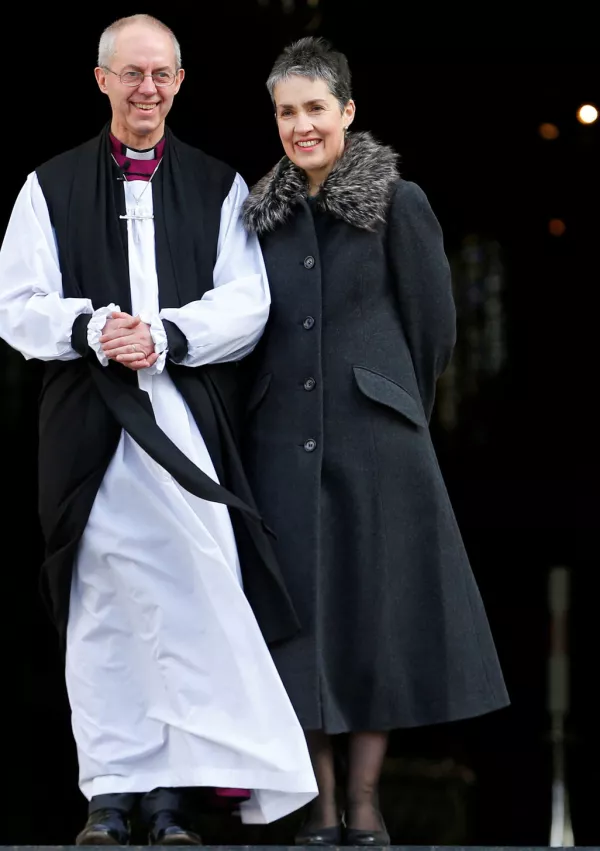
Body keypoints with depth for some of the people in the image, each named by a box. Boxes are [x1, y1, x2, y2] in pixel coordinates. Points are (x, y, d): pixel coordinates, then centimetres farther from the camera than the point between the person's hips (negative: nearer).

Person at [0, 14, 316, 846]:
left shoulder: (218, 187, 11)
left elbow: (246, 306, 2)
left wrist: (166, 335, -14)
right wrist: (90, 327, -15)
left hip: (188, 423, 0)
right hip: (90, 425, 1)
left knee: (194, 603, -9)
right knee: (102, 608, 3)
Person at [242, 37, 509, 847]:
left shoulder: (399, 203, -2)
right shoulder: (262, 212, 9)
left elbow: (434, 323, 4)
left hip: (377, 442, -3)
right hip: (284, 441, 3)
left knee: (374, 608, 1)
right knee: (301, 616, 2)